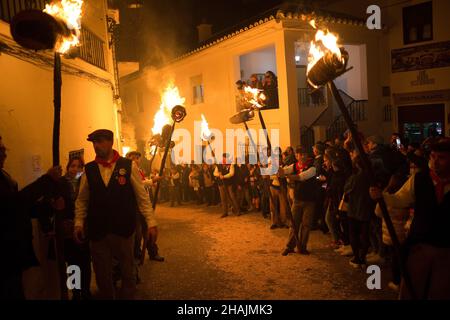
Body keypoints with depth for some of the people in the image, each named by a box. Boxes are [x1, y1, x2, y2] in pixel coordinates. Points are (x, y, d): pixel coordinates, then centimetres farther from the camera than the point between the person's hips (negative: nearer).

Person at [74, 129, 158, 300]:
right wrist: (79, 223, -1)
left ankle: (127, 296, 37)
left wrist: (151, 222, -5)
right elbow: (82, 200, 8)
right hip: (97, 232, 2)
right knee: (102, 275, 14)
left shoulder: (129, 166, -5)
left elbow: (142, 196, -3)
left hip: (124, 230, -2)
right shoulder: (88, 169, 2)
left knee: (128, 272, 14)